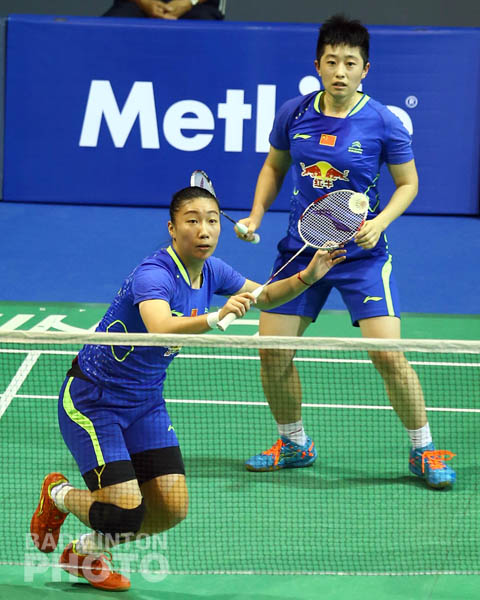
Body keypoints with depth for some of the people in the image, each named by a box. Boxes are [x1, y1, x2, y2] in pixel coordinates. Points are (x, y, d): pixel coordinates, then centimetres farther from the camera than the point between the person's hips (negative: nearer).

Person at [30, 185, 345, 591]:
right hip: (92, 400, -8)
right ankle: (58, 494, 17)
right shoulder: (153, 275, -28)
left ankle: (86, 552, 25)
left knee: (171, 509, -1)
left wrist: (307, 276, -4)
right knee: (125, 512, -17)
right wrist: (215, 318, -65)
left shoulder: (209, 270, -3)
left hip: (145, 402, 8)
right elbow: (161, 328, -49)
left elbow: (264, 296, 14)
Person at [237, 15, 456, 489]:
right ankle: (294, 444, 25)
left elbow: (408, 183, -1)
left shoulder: (383, 123, -11)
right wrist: (256, 215, 1)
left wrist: (380, 222, -17)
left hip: (361, 254, -4)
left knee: (388, 355, -14)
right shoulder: (294, 114, -3)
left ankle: (423, 451, 5)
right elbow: (274, 166, 15)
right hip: (300, 250, 4)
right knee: (272, 353, 1)